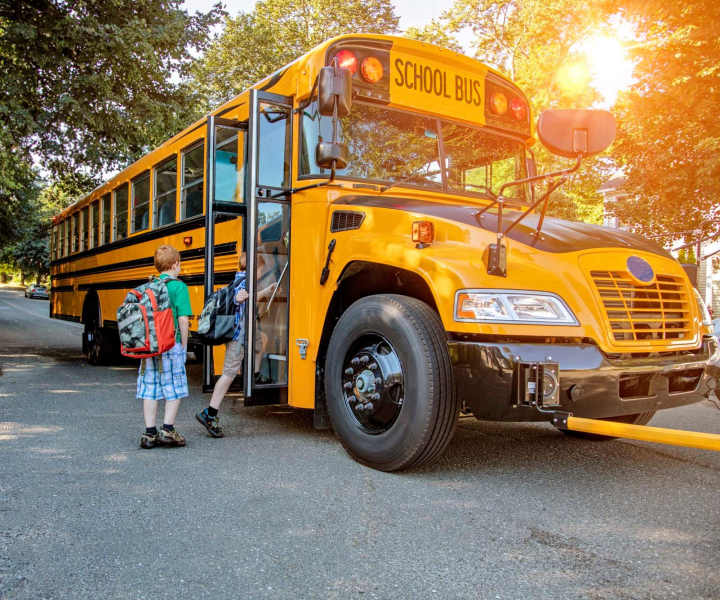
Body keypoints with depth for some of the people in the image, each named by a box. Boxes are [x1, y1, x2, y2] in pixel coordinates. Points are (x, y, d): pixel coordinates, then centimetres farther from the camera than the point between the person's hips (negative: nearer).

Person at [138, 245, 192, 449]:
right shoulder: (178, 287, -6)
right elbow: (183, 319, -12)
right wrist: (184, 346, -3)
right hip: (171, 345, -5)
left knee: (149, 389, 9)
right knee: (174, 389, 6)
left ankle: (149, 433, 13)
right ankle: (168, 430, 5)